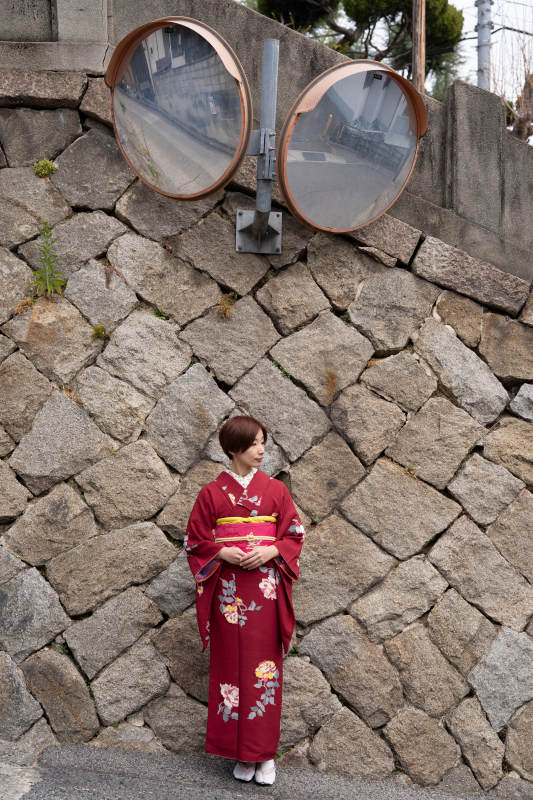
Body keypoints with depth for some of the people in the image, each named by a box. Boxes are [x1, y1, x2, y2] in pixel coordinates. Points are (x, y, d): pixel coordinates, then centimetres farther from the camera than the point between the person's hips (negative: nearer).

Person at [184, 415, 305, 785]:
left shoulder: (276, 489, 4)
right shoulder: (212, 493, 2)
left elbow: (295, 534, 6)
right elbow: (196, 541, 4)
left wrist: (271, 551, -12)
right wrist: (224, 553, -13)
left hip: (266, 588, 0)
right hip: (228, 590, 0)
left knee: (264, 665, 3)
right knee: (231, 665, 4)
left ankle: (265, 753, 16)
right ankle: (241, 752, 18)